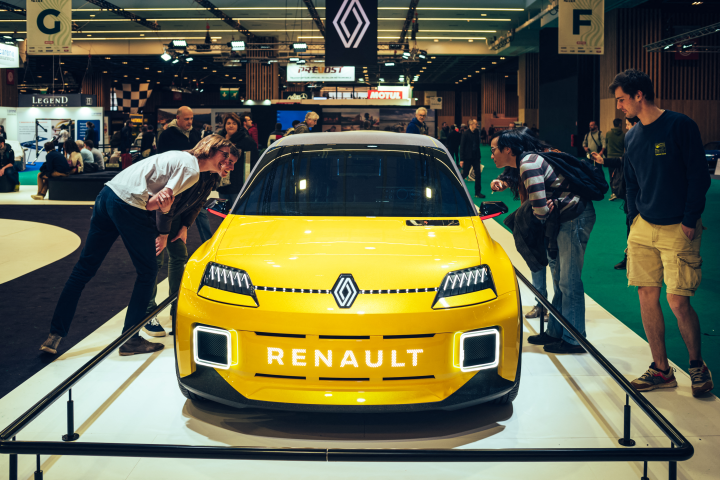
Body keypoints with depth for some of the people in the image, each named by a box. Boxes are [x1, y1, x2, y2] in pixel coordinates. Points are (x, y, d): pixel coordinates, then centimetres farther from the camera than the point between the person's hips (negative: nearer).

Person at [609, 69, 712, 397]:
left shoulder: (680, 126, -9)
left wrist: (690, 221, -12)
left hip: (678, 229, -6)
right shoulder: (632, 137, 11)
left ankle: (697, 364, 14)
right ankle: (661, 370, 16)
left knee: (678, 301, -8)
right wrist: (633, 221, 11)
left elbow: (699, 176, -9)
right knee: (647, 297, 4)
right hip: (643, 228, 6)